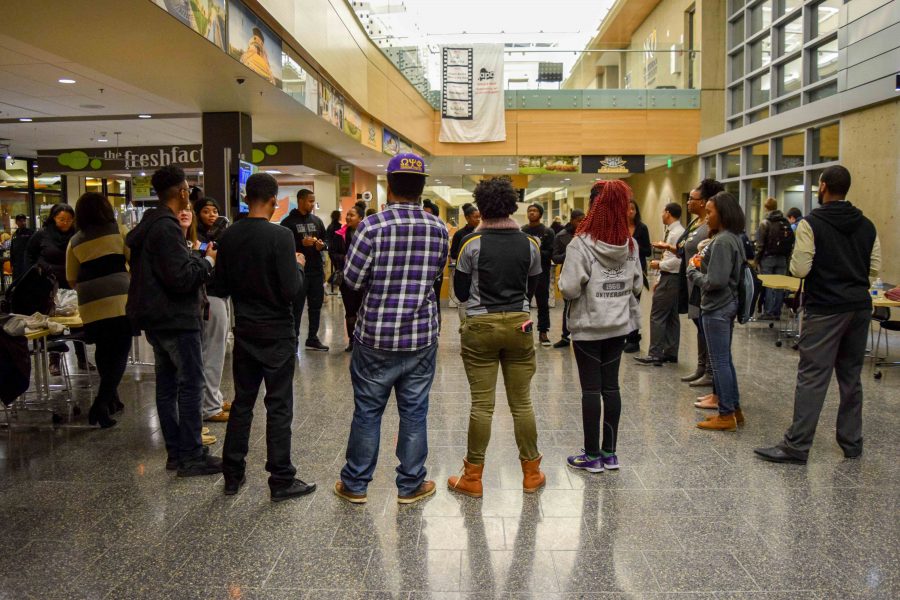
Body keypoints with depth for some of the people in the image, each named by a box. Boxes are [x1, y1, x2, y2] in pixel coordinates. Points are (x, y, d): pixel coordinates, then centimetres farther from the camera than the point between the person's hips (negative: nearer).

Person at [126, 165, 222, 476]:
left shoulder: (150, 225, 13)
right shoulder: (166, 229, -18)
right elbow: (181, 278, -23)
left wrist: (198, 259, 7)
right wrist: (208, 261, -10)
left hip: (156, 318, 10)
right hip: (176, 319, -10)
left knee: (167, 385, 12)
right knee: (190, 385, -3)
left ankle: (175, 452, 21)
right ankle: (191, 456, 2)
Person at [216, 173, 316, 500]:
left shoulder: (228, 236, 1)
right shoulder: (280, 236, -17)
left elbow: (222, 284, 7)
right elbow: (291, 290, -19)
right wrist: (298, 265, -2)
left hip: (244, 330, 6)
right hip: (276, 333, -5)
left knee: (242, 402, 15)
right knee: (279, 407, 3)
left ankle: (233, 475, 25)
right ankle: (281, 481, 11)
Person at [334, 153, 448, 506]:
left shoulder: (373, 226, -13)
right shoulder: (439, 229, -2)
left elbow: (352, 280, -9)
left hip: (375, 336, -2)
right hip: (422, 337, 2)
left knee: (367, 411, 10)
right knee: (414, 412, 12)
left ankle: (355, 484, 23)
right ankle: (410, 484, 22)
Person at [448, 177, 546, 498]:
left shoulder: (472, 243, -7)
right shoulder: (529, 243, 1)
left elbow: (460, 291, 0)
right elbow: (532, 287, 10)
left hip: (481, 327, -2)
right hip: (519, 325, 2)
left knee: (482, 405, 2)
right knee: (522, 403, 11)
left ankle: (473, 478, 12)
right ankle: (531, 474, 21)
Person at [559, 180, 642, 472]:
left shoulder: (582, 244, -17)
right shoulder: (631, 245, 1)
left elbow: (569, 288, -19)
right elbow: (638, 285, 8)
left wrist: (562, 278, 0)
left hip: (589, 326, -5)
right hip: (619, 325, 5)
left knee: (591, 389, 2)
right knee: (611, 386, 11)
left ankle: (592, 455, 10)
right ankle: (609, 453, 19)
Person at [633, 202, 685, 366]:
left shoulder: (677, 233, -16)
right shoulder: (671, 231, 14)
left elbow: (677, 260, -24)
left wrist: (659, 264, -12)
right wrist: (659, 280, 17)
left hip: (671, 279, -10)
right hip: (669, 278, 10)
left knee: (657, 316, -7)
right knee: (671, 317, 12)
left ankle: (655, 355, -4)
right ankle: (670, 353, 19)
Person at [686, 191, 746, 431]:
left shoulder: (722, 242, -19)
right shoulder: (732, 238, 12)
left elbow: (714, 281, -23)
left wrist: (692, 271, -8)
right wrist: (700, 265, 3)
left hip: (717, 309, -10)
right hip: (726, 305, 10)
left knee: (720, 362, -1)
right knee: (725, 360, 16)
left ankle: (726, 415, 7)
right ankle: (734, 409, 25)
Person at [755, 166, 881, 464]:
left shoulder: (811, 223, -10)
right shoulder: (867, 225, 9)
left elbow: (799, 269, -14)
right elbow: (875, 268, 10)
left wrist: (795, 257, 8)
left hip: (825, 309, -6)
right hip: (860, 307, 6)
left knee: (812, 377, -7)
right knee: (851, 376, 13)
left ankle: (796, 446, -6)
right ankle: (852, 442, 21)